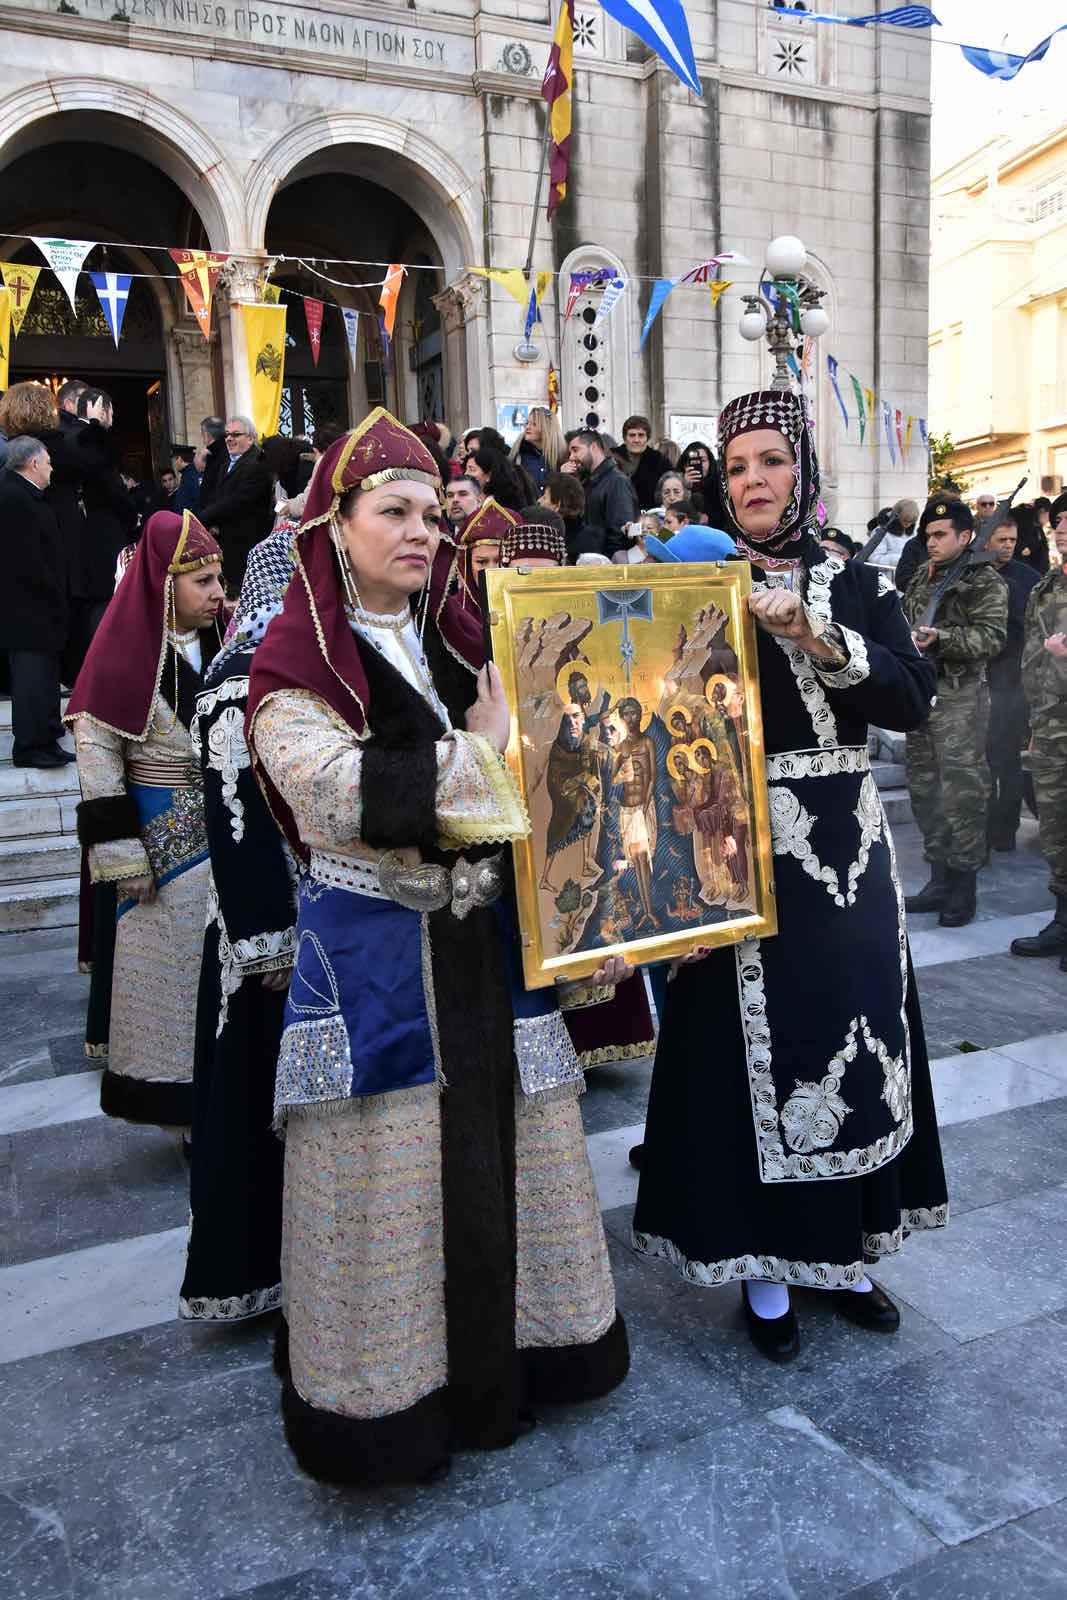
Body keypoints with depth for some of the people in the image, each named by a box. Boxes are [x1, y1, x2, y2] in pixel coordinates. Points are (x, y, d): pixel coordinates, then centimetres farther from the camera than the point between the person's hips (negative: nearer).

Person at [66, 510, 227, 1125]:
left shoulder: (223, 640, 4)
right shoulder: (128, 652, -12)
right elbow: (96, 757, -13)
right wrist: (124, 856, -15)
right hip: (166, 838, -5)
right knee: (171, 964, 6)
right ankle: (177, 1096, 22)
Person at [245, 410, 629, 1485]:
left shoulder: (460, 646, 10)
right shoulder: (298, 663, -8)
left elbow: (528, 798, 11)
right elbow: (348, 799, -24)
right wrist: (484, 750, -17)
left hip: (484, 940, 6)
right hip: (372, 951, -5)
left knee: (502, 1144, 14)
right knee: (388, 1166, 5)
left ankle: (510, 1354, 36)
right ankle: (390, 1392, 27)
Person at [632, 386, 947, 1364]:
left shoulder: (858, 590, 8)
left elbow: (914, 699, -7)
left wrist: (814, 636, -17)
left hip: (847, 843, 3)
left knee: (853, 1031, 10)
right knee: (757, 1046, 2)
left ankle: (842, 1252, 29)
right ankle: (765, 1269, 20)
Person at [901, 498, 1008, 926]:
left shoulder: (984, 581, -6)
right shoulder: (921, 578, 16)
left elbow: (991, 636, -17)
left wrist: (940, 638, -26)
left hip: (960, 698, -8)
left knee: (962, 794, -6)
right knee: (925, 790, 12)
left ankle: (964, 887, 4)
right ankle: (940, 880, 23)